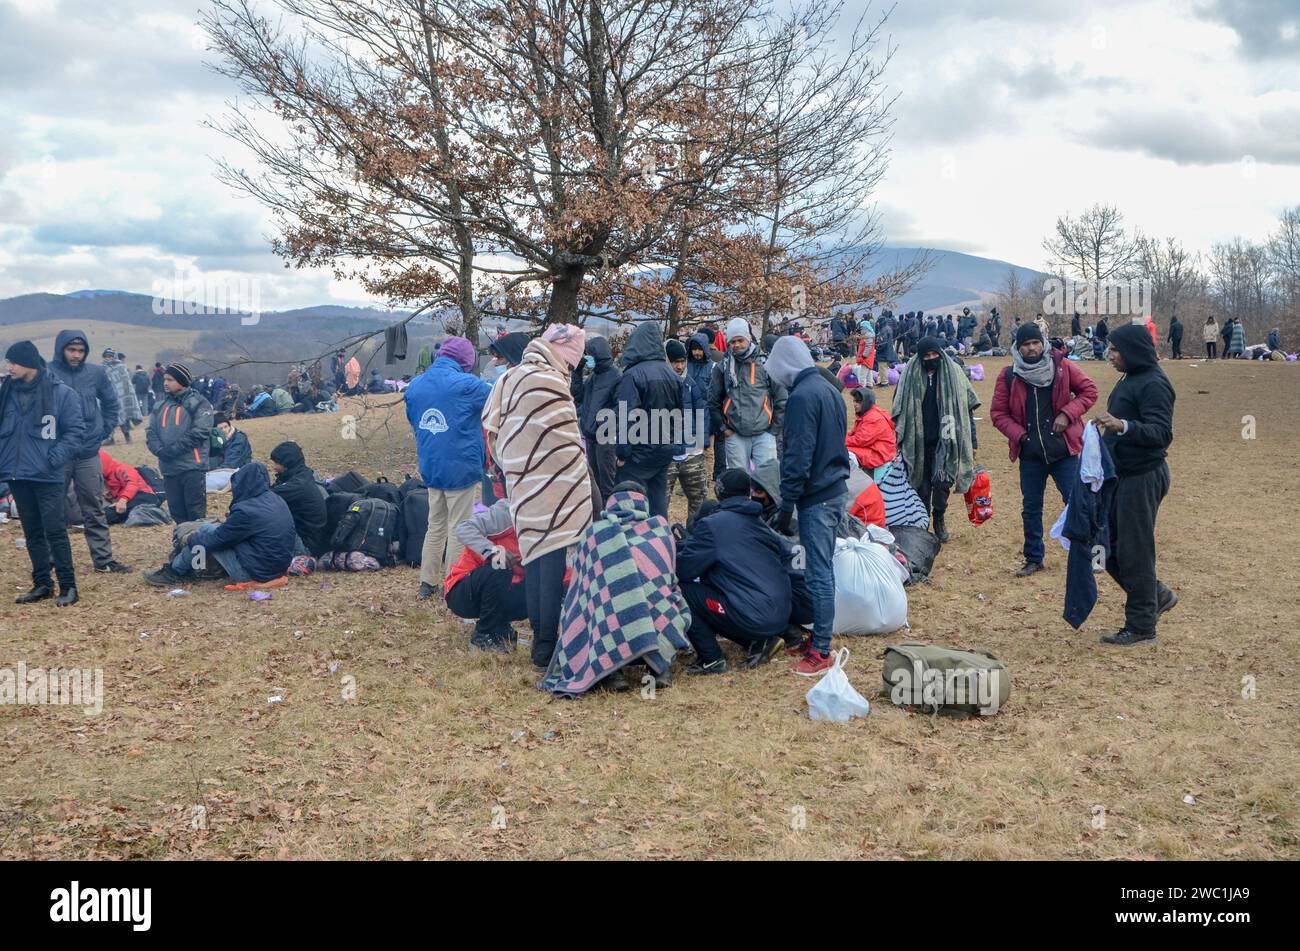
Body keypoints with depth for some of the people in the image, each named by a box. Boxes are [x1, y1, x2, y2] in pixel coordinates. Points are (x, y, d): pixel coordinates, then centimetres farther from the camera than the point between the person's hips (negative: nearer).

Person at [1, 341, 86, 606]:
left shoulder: (62, 393, -7)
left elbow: (75, 431, -5)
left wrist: (56, 457, -17)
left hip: (47, 476, -5)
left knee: (55, 530, -5)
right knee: (32, 532, 12)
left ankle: (68, 586, 4)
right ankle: (42, 584, 21)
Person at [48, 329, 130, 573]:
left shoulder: (96, 373, 1)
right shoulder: (47, 373, -9)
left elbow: (111, 404, 14)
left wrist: (105, 431, 7)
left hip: (89, 453, 3)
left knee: (95, 509, 9)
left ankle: (103, 558, 15)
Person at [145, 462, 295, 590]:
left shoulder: (246, 511, -22)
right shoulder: (275, 499, 4)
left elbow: (215, 540, -10)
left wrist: (190, 539, 7)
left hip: (255, 573, -8)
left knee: (205, 533, 1)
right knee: (219, 529, 18)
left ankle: (174, 573, 16)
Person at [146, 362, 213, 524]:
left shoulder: (198, 404, -1)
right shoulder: (160, 407, 18)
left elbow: (198, 433, -13)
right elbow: (151, 434, 10)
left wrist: (173, 450, -16)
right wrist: (160, 451, -10)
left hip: (192, 468, -6)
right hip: (169, 469, 6)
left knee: (196, 513, -6)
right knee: (177, 513, 11)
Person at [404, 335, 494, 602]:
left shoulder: (415, 386, 6)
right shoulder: (466, 384, -15)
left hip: (430, 468, 6)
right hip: (461, 467, -6)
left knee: (436, 525, 18)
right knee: (459, 529, 3)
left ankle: (427, 583, 22)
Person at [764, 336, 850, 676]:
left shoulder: (802, 396, -17)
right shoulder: (829, 390, 13)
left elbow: (797, 459, -20)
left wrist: (786, 507, -16)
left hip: (816, 498, -10)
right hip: (836, 491, 10)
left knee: (818, 573, -5)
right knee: (823, 569, 15)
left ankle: (821, 652, -2)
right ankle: (819, 637, 24)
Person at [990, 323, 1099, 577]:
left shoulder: (1062, 367, -2)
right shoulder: (1009, 376, 0)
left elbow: (1089, 390, 4)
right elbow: (998, 413, 5)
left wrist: (1067, 414, -10)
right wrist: (1019, 434, -8)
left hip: (1064, 450, -2)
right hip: (1030, 454, 2)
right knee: (1031, 508, 10)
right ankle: (1033, 559, 23)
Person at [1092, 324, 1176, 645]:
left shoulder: (1153, 384, -17)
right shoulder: (1130, 379, 12)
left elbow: (1162, 433, -27)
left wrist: (1123, 426, -40)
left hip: (1142, 479, -10)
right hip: (1121, 474, 10)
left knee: (1133, 551, -3)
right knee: (1107, 545, 14)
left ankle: (1141, 626, 9)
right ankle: (1157, 596, 29)